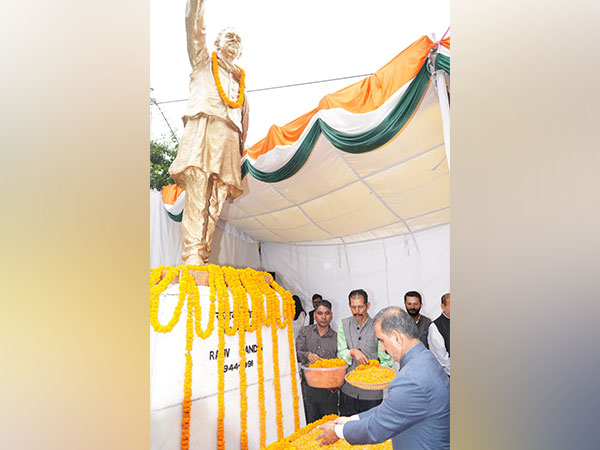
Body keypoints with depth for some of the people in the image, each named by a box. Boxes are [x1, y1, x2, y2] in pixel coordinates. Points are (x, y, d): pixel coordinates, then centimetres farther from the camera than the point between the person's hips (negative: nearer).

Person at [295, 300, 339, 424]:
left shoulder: (336, 337, 4)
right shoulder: (305, 331, 4)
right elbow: (296, 352, -3)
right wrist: (307, 355, -23)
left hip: (328, 389, 0)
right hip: (308, 387, 0)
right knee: (309, 424, 5)